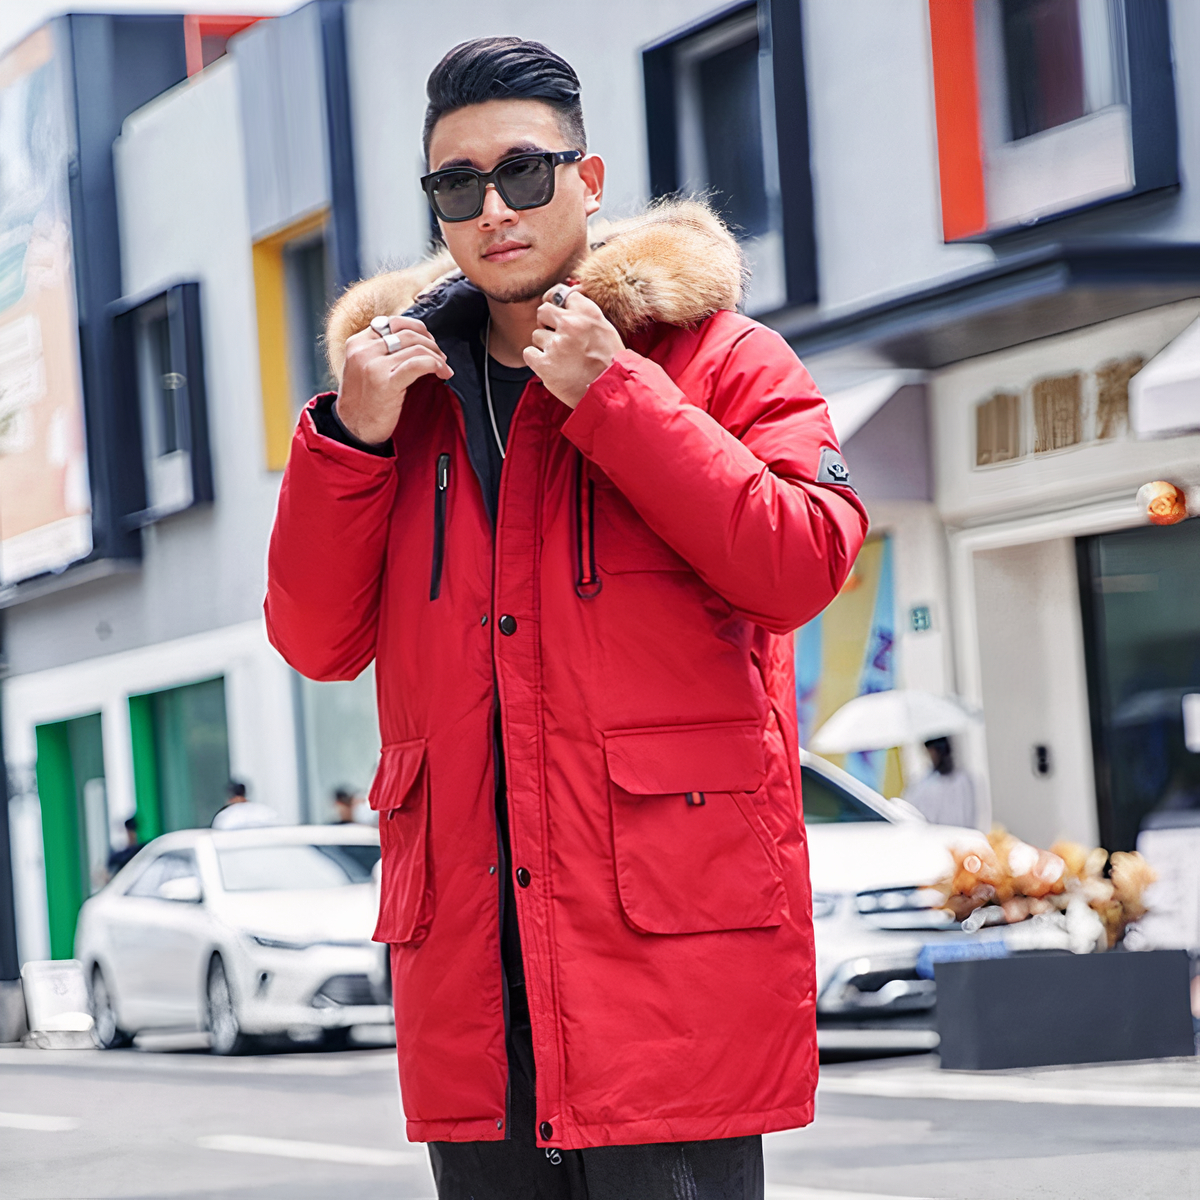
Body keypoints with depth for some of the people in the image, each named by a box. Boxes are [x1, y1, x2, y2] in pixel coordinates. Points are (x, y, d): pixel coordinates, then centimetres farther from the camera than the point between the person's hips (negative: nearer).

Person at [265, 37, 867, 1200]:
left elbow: (804, 563, -12)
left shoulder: (721, 358, 4)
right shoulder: (404, 382, 16)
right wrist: (349, 442, -2)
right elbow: (315, 640, 12)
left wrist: (611, 396, -12)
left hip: (675, 935, -4)